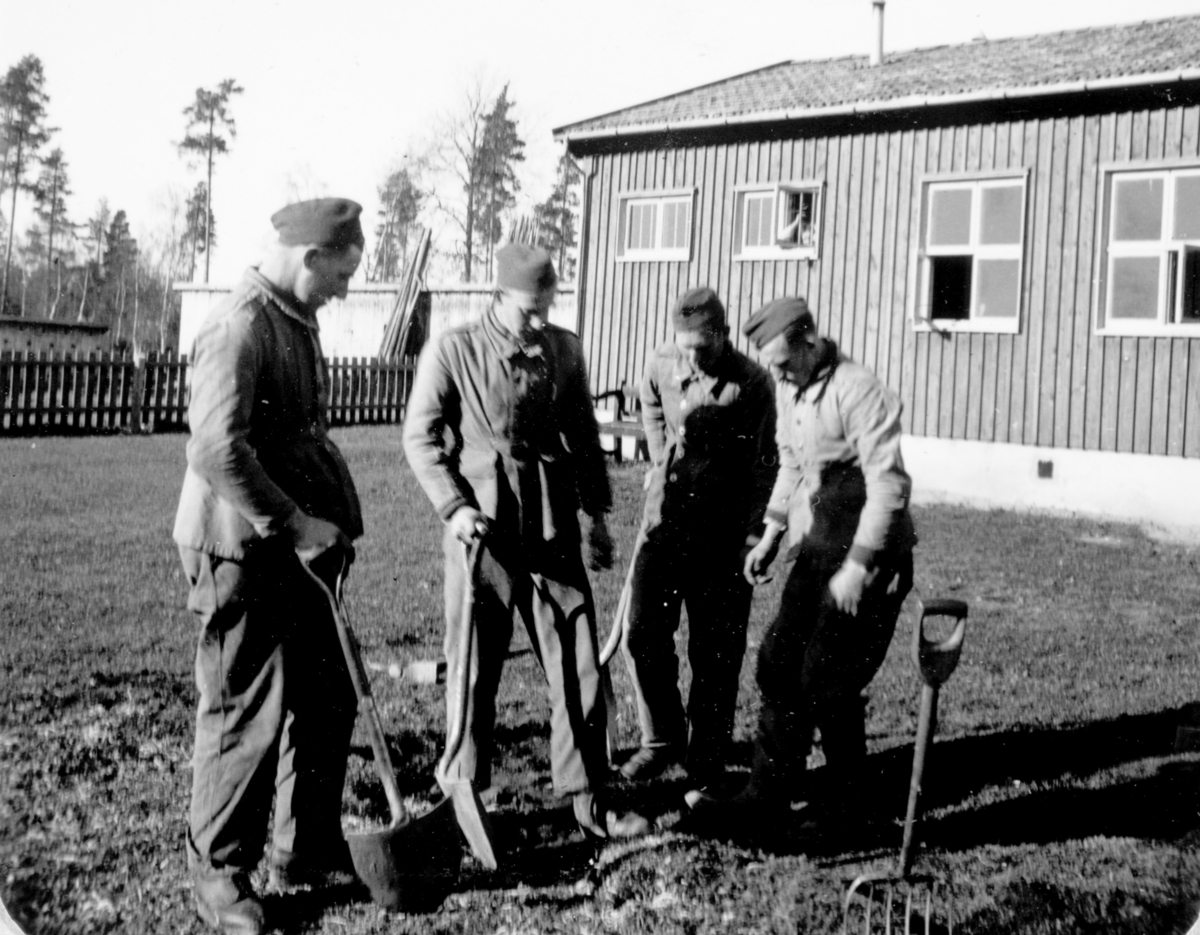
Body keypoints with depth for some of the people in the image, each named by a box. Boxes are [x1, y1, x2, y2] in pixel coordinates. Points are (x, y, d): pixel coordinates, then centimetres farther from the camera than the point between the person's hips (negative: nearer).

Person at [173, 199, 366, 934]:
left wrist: (335, 517, 12)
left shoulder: (299, 321, 14)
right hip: (244, 552, -9)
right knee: (247, 714, 1)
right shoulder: (239, 326, -18)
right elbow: (218, 450, -26)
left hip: (300, 548, 9)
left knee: (328, 702, 14)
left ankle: (308, 851, 30)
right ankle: (221, 875, 19)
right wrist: (292, 524, -23)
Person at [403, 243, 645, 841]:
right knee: (474, 665, 7)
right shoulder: (452, 351, -4)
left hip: (553, 527, 3)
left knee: (578, 666, 4)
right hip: (481, 524, -3)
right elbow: (420, 436, -2)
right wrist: (454, 507, -13)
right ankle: (463, 792, 24)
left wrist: (597, 513, 14)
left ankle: (587, 797, 16)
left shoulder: (565, 349, 7)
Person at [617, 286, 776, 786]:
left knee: (715, 652, 4)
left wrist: (754, 533, -9)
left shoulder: (752, 384, -11)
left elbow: (762, 464, -5)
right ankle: (662, 739, 19)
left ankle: (705, 762, 17)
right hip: (665, 520, 3)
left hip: (722, 531, -3)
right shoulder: (660, 365, -1)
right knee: (642, 636, 0)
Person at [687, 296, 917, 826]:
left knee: (827, 682, -5)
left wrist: (858, 565, -21)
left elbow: (889, 486, -20)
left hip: (868, 556, -8)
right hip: (816, 550, 8)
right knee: (779, 665, 5)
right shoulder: (788, 389, 7)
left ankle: (842, 798, 10)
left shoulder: (860, 392, -17)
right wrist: (771, 536, 11)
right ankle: (769, 792, 16)